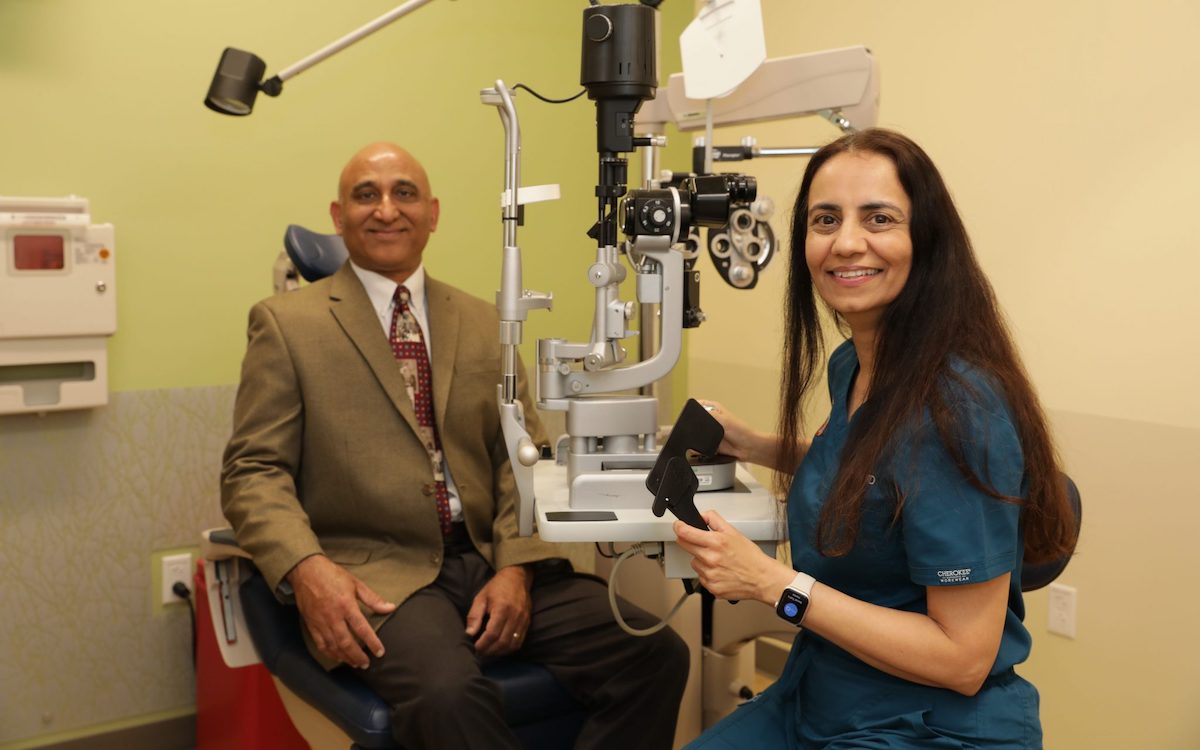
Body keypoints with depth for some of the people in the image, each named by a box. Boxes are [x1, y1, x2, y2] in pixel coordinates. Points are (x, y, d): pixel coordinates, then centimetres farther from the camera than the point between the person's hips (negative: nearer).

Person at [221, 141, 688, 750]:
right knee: (450, 695, -35)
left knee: (656, 653, -16)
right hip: (379, 576, -4)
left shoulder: (484, 324, 17)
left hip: (494, 564, 4)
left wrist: (516, 567, -6)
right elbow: (253, 471, 0)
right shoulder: (287, 324, 6)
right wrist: (306, 569, -19)